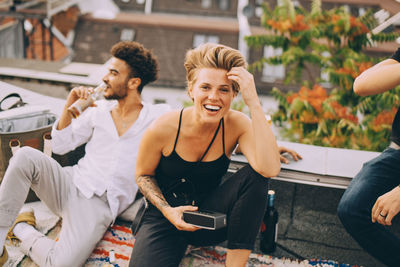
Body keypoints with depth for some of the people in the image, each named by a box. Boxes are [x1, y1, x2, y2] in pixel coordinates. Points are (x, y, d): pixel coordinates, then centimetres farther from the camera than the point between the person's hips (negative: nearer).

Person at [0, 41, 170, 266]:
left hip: (100, 206, -3)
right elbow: (60, 146, 13)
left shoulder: (158, 116, 4)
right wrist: (70, 106, 3)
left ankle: (23, 231, 1)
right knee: (26, 157, -30)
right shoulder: (100, 110, 14)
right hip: (70, 183, 3)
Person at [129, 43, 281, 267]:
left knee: (253, 176, -25)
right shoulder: (163, 129, -17)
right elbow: (143, 175, 1)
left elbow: (269, 169, -33)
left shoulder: (236, 125, -14)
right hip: (166, 216, -2)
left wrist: (253, 101, -34)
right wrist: (167, 211, -16)